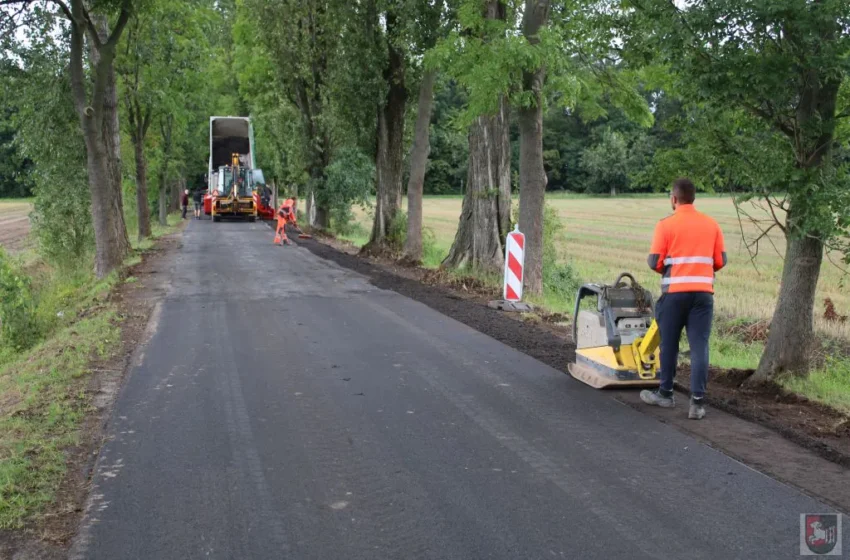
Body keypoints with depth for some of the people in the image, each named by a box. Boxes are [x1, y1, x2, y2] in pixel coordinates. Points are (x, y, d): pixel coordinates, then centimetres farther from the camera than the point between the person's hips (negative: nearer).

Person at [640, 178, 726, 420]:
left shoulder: (666, 225, -5)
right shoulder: (711, 224, 7)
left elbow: (655, 262, -7)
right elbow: (720, 261, 7)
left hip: (675, 291, -2)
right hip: (703, 292, 2)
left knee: (669, 344, 11)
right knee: (699, 346, 0)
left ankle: (665, 393, 24)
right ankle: (697, 401, -5)